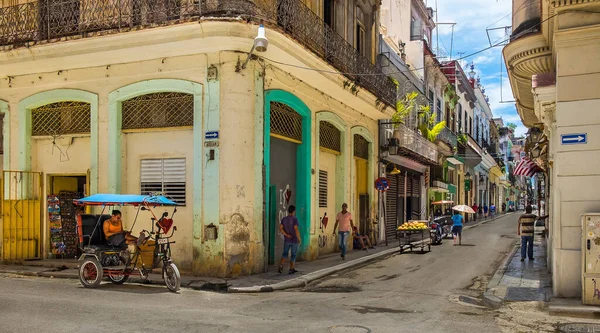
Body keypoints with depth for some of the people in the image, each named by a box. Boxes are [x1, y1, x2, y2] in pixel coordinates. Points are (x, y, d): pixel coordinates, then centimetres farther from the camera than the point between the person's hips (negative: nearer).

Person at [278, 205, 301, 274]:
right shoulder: (294, 219, -16)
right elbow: (296, 230, -24)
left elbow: (280, 228, -8)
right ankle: (291, 269, 11)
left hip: (286, 240, 4)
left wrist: (287, 235, -8)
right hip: (294, 240, -4)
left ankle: (281, 266, 0)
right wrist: (299, 239, -15)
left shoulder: (283, 219, 1)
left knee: (285, 253, 17)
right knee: (293, 255, 9)